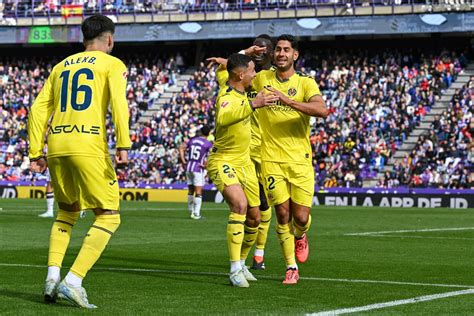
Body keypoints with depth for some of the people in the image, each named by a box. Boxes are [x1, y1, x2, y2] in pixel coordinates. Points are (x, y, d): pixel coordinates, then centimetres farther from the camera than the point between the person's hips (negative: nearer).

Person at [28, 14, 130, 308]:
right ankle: (73, 281, -12)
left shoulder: (61, 66, 22)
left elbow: (39, 109, 15)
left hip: (57, 144, 6)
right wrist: (123, 145, -17)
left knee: (67, 213, 23)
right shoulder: (113, 64, 7)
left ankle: (53, 275, 5)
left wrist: (36, 153, 16)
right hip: (89, 144, -6)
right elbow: (118, 101, -11)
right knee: (109, 217, 2)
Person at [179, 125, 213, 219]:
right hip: (198, 169, -5)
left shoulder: (192, 140, 10)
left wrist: (183, 161, 8)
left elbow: (181, 149, 11)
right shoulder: (208, 144, -5)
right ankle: (196, 214, -6)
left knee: (190, 191, 15)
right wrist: (205, 165, -9)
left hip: (188, 167, 5)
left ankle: (191, 212, 22)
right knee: (198, 192, -2)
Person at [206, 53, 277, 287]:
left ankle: (239, 263, 33)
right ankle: (235, 270, -28)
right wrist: (252, 104, -54)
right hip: (223, 161, -9)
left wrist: (247, 54, 20)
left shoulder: (240, 90, 4)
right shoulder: (227, 97, -24)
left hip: (244, 162, 9)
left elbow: (223, 70, 29)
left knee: (254, 219, 12)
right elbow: (223, 119, -49)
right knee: (239, 204, -31)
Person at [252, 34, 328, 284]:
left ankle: (300, 237, 33)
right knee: (282, 214, -3)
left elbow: (322, 110, -20)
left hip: (300, 159, -1)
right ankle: (291, 268, 11)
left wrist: (288, 100, -30)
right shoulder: (262, 78, 8)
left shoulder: (306, 83, -1)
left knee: (301, 218, -3)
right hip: (271, 159, 1)